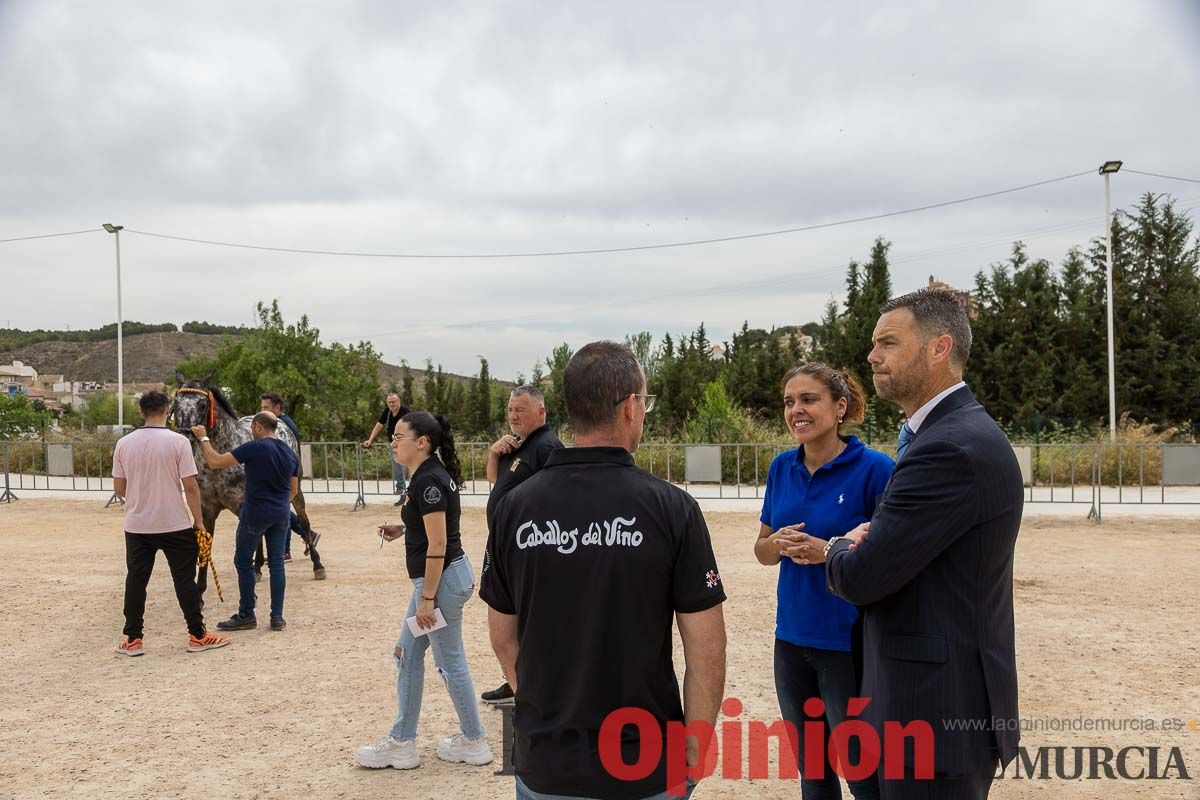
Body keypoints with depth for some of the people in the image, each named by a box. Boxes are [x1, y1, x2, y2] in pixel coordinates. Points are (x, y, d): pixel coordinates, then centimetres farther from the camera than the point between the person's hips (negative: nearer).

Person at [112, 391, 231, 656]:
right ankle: (197, 636, 11)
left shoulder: (124, 443, 0)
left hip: (137, 525, 3)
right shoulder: (177, 442, -11)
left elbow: (118, 488, 6)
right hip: (175, 525, -3)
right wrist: (198, 521, -2)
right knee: (185, 581, 5)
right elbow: (190, 486, -11)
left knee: (136, 581, 11)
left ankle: (132, 639, 14)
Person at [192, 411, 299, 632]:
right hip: (281, 514, 6)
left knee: (243, 562, 9)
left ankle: (246, 615, 15)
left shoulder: (254, 448, -14)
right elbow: (294, 490, 13)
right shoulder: (290, 453, 6)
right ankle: (277, 617, 9)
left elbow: (215, 462, -14)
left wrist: (203, 438, -1)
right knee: (276, 562, 9)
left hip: (255, 514, -6)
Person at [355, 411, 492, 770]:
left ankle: (474, 742, 19)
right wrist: (401, 531, 8)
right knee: (407, 654, 15)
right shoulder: (429, 475, 10)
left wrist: (427, 599, -20)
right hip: (439, 576, 11)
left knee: (450, 662, 4)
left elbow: (438, 544, -22)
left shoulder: (429, 480, -21)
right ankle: (401, 742, 24)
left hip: (443, 579, -11)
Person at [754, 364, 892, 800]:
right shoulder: (781, 468, 3)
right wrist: (778, 543, -11)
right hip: (791, 638, 5)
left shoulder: (874, 468, -13)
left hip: (850, 644, -5)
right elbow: (762, 549, 11)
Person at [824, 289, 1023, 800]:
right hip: (941, 694, 10)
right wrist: (866, 541, -6)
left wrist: (839, 548, -1)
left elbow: (861, 577, -24)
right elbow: (901, 552, 15)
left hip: (938, 709, -10)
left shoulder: (953, 447, -23)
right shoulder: (952, 431, 10)